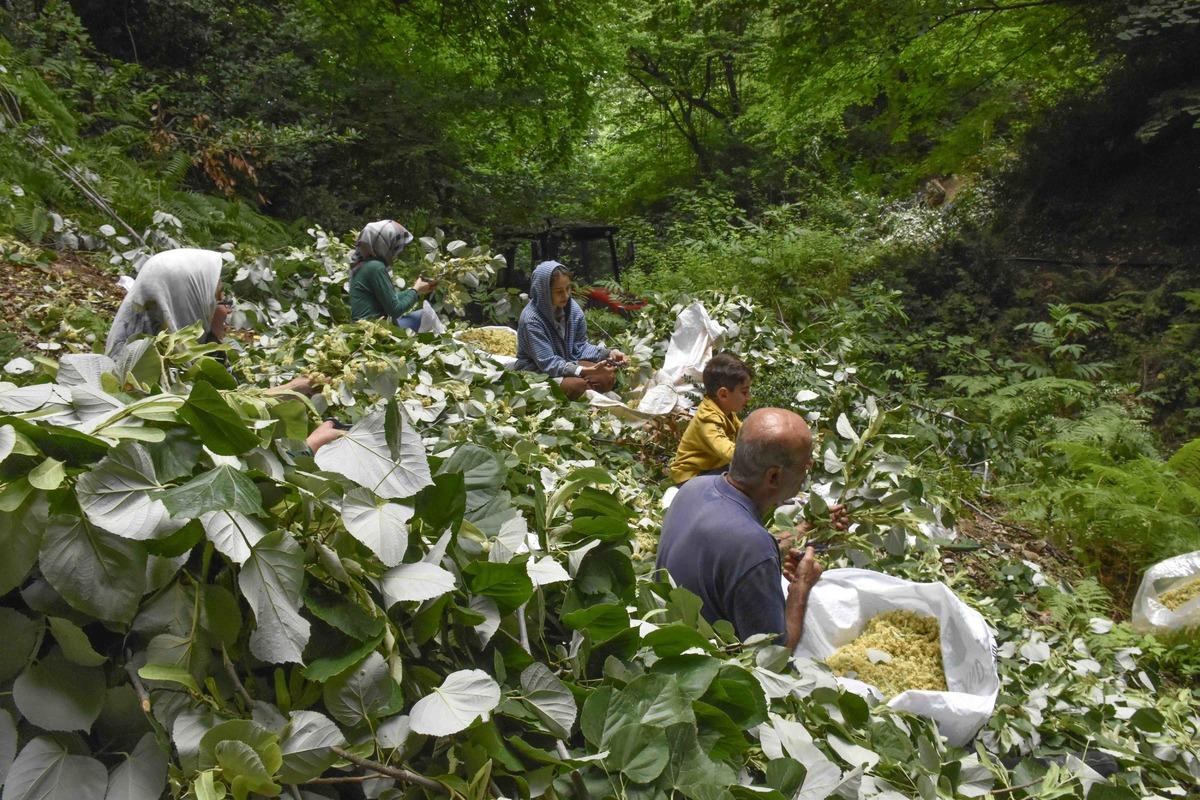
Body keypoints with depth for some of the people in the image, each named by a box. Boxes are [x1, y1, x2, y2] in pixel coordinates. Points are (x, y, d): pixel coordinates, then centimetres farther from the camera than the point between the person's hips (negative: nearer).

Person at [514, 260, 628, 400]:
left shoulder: (573, 308, -7)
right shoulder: (531, 319, -26)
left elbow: (580, 346, 1)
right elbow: (548, 363, -28)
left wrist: (608, 352, -18)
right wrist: (587, 371, -37)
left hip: (567, 363, 6)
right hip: (537, 372, -6)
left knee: (608, 376, -14)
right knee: (578, 385, -32)